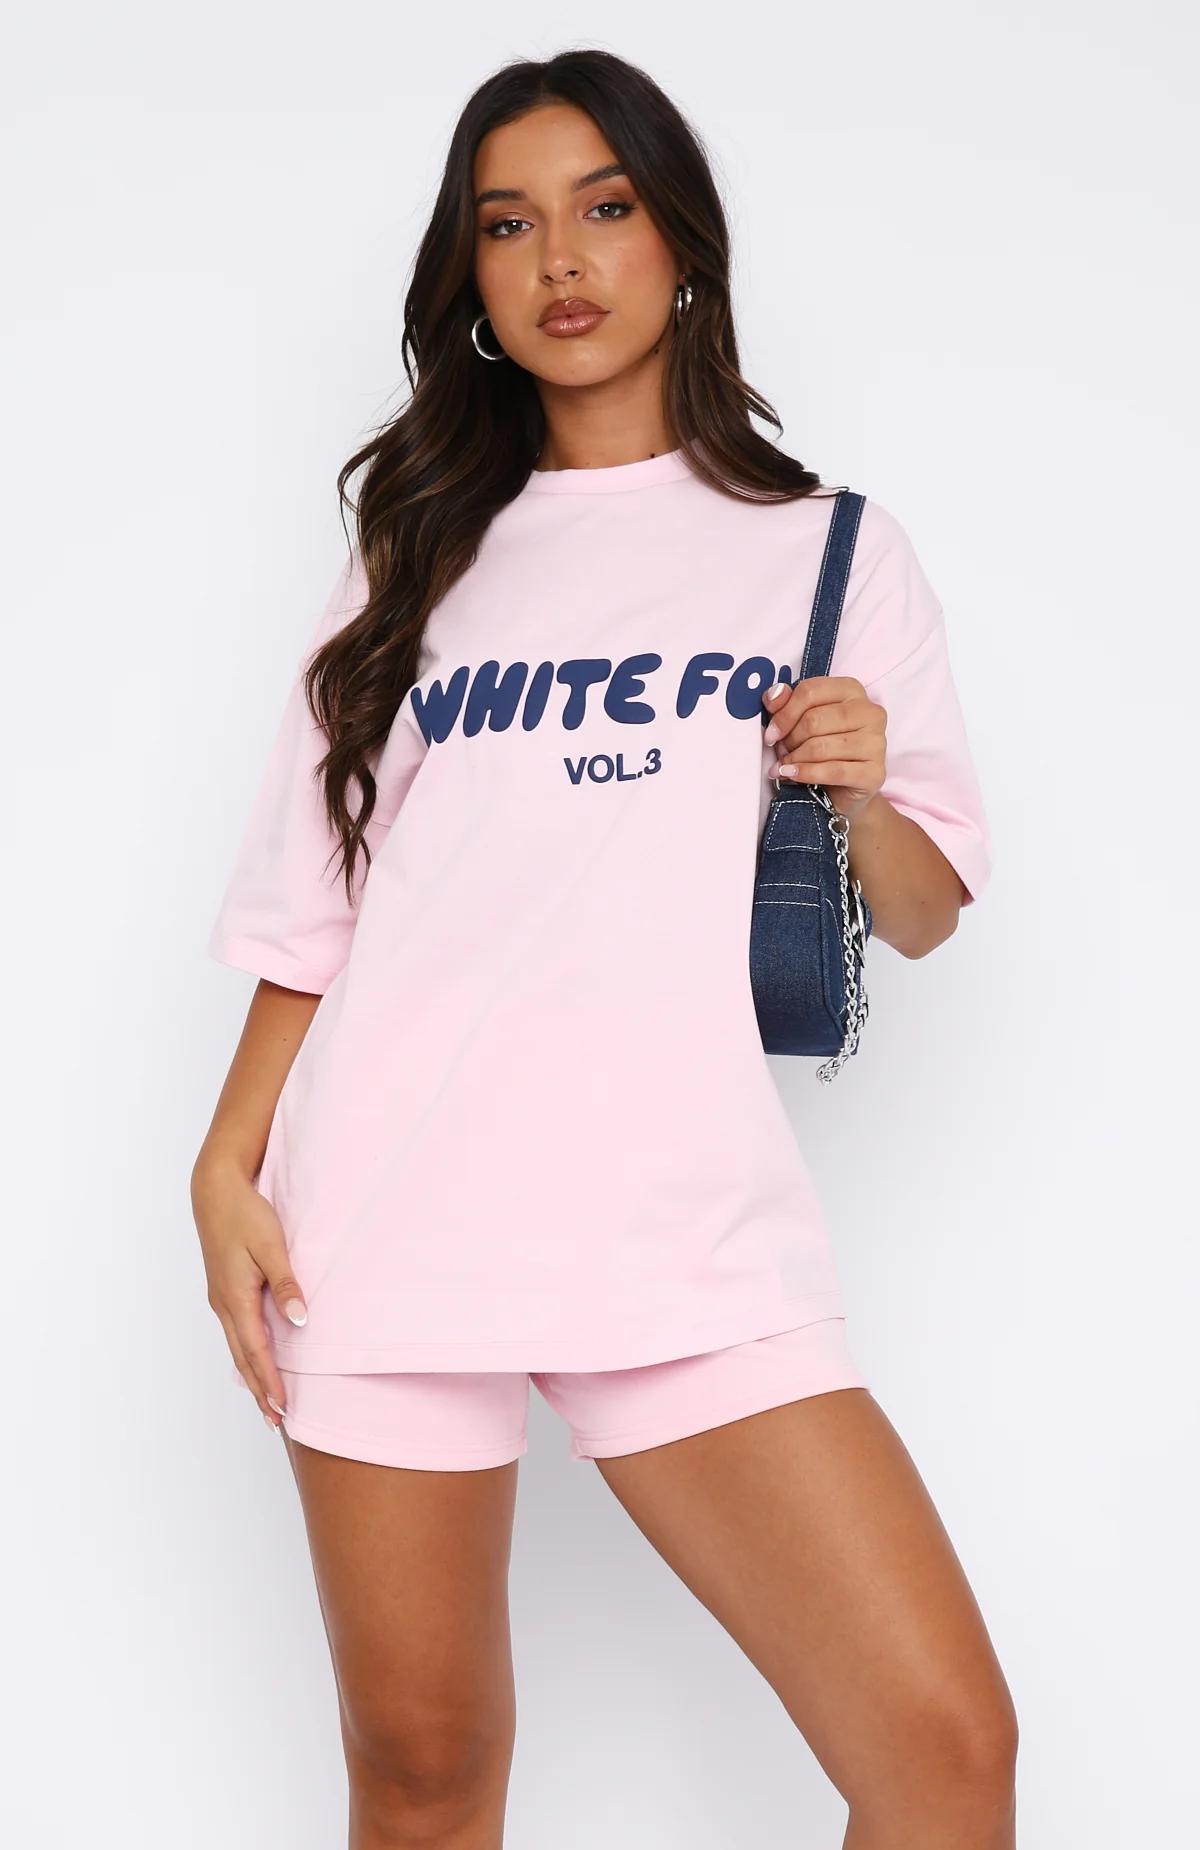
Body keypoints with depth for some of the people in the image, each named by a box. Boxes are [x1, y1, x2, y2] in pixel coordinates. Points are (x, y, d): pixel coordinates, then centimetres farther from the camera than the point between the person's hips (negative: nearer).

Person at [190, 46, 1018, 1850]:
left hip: (690, 1226, -1)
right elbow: (312, 905, 14)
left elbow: (922, 913, 12)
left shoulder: (831, 550, 13)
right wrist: (225, 1170, 2)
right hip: (385, 1224, 2)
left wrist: (865, 786, -9)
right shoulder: (422, 554, 17)